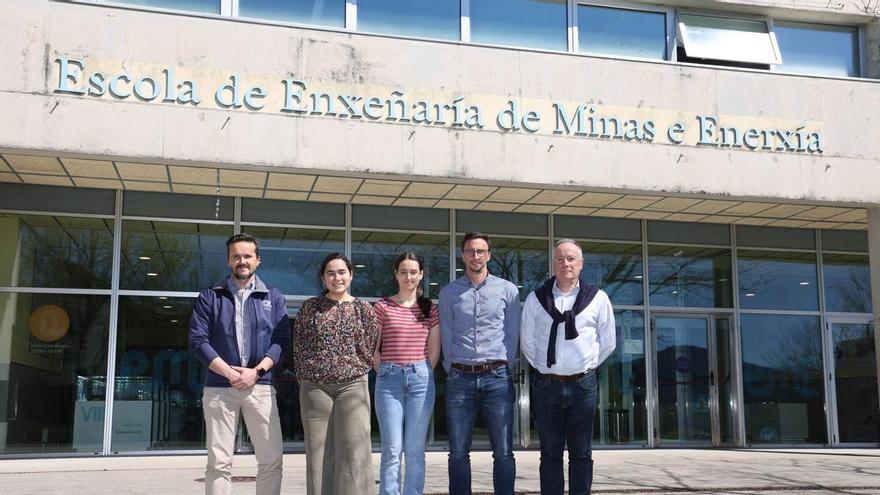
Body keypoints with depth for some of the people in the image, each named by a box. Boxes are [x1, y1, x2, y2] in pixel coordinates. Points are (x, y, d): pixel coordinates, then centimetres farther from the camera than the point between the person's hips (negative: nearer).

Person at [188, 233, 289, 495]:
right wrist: (229, 373, -11)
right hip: (219, 387, -1)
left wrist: (256, 371, -11)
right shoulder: (210, 296, 8)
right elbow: (197, 340, 0)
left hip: (260, 386, 1)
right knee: (219, 462, 1)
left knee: (271, 460, -2)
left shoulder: (273, 297, 11)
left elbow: (281, 339, 4)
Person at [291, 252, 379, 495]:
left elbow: (368, 352, 7)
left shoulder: (364, 309, 6)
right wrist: (307, 376, 4)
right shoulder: (310, 307, 8)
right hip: (314, 388, 1)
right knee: (320, 454, 2)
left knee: (353, 454, -6)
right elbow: (299, 347, 9)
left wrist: (351, 370, 2)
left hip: (352, 386, -1)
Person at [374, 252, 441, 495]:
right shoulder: (383, 306, 2)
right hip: (389, 379, -2)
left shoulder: (429, 308, 8)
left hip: (421, 379, 2)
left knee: (415, 450, 5)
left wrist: (423, 375, 5)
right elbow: (372, 348, 3)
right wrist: (385, 374, 2)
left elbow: (434, 349, 10)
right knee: (392, 450, -3)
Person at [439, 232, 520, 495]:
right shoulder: (448, 293, 10)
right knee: (458, 452, 4)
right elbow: (446, 337, 10)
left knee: (503, 452, 0)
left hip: (497, 377, -1)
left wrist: (505, 370, 3)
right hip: (460, 379, 1)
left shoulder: (508, 290, 7)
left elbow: (512, 335, 8)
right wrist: (453, 369, 4)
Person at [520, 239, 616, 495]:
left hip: (583, 385, 0)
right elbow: (527, 342, 8)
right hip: (547, 385, 0)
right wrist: (544, 368, 9)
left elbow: (607, 342, 10)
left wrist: (586, 367, 10)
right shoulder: (536, 299, 3)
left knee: (581, 454, 6)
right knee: (550, 453, 6)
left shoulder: (598, 298, 2)